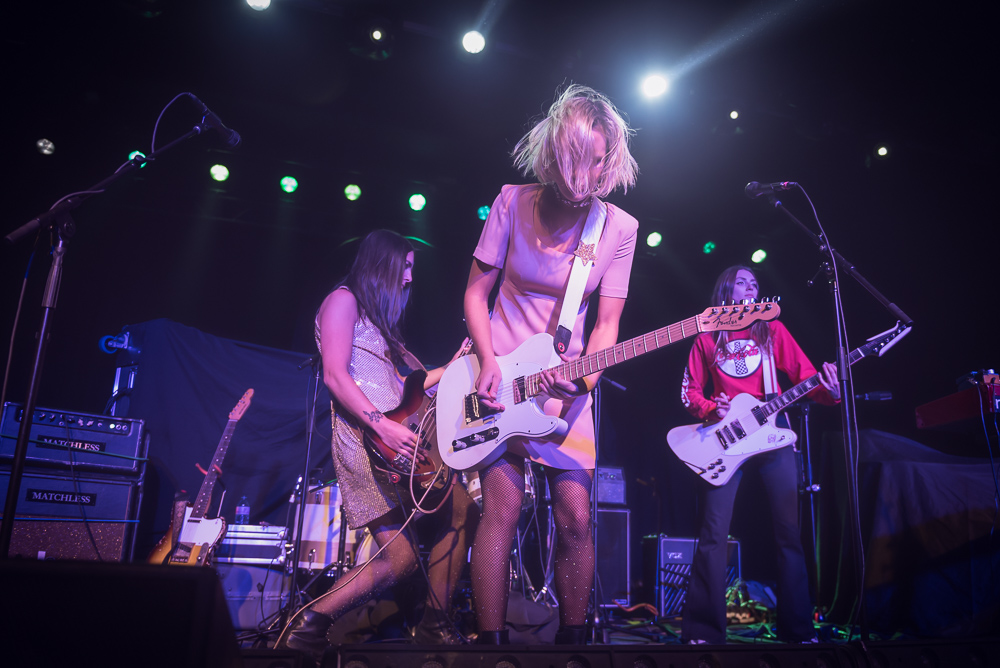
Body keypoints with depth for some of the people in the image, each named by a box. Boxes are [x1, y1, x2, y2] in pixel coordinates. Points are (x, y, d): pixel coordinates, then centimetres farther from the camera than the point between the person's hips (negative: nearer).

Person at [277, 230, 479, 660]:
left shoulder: (379, 316, 27)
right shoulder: (344, 301, 0)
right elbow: (335, 376, -12)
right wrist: (383, 425, -22)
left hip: (400, 436, 9)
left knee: (463, 512, 6)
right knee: (401, 558, -14)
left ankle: (434, 625, 14)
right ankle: (307, 627, -1)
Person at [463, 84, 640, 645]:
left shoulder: (619, 229, -3)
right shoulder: (513, 203, -5)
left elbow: (606, 323, -3)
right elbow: (476, 291, 0)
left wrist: (586, 375, -22)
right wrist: (488, 362, -13)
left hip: (565, 380, 2)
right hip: (498, 371, -1)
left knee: (576, 516, -2)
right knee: (503, 507, -9)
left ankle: (573, 638, 17)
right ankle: (492, 640, 3)